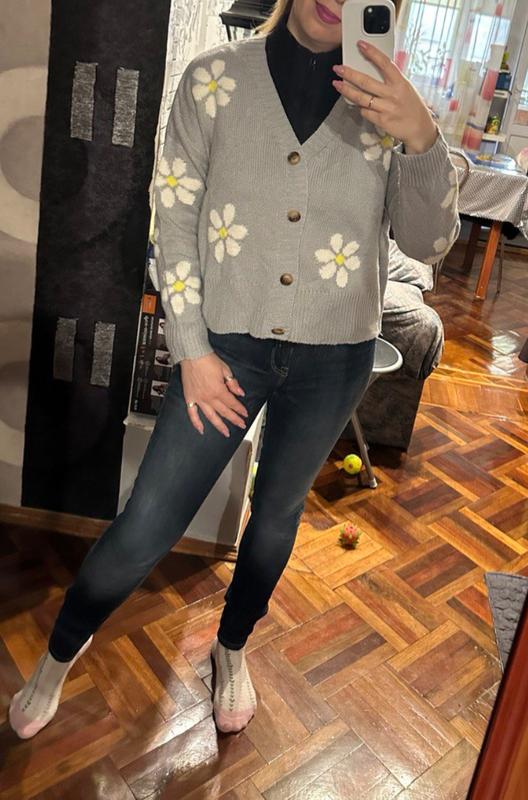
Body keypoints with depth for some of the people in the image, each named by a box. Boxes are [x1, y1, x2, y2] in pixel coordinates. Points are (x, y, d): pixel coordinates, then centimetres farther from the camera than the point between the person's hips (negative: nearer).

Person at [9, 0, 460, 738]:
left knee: (278, 511, 18)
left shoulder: (388, 99, -3)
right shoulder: (215, 78, -6)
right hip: (228, 341, -1)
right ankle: (62, 650, 31)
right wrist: (191, 349, -8)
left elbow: (427, 243, -6)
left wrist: (422, 138, -24)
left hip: (335, 356, 2)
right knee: (147, 525, 1)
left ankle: (231, 648, 46)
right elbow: (174, 220, -3)